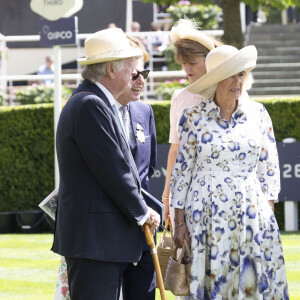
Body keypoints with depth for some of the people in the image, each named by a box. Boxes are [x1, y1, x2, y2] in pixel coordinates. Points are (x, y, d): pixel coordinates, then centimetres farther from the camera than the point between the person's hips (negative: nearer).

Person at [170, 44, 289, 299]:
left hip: (252, 214, 1)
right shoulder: (194, 118, -1)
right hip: (207, 216, -1)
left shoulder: (258, 113, 5)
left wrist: (268, 211, 2)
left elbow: (269, 167, 9)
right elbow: (182, 170, 3)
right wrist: (179, 221, 0)